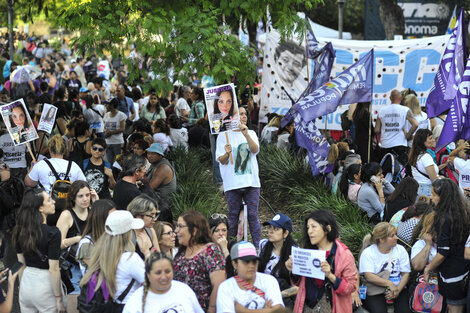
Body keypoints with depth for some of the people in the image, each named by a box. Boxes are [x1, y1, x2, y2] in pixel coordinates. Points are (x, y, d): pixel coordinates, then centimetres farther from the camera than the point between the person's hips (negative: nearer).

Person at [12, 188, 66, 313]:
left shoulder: (20, 231, -1)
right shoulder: (52, 233, -18)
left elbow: (21, 263, 7)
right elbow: (53, 269, -18)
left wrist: (21, 287, 18)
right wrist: (59, 299, -11)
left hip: (26, 283, 6)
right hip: (45, 283, -6)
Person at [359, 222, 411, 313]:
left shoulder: (400, 250, 9)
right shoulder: (368, 252, -1)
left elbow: (405, 274, 5)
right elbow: (369, 277, -11)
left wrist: (397, 291, -12)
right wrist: (389, 283, -21)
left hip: (398, 289, 3)